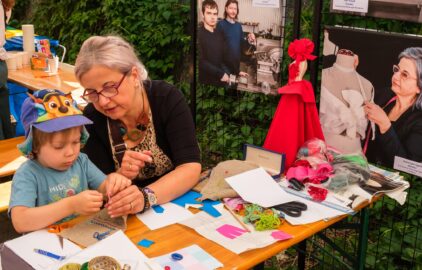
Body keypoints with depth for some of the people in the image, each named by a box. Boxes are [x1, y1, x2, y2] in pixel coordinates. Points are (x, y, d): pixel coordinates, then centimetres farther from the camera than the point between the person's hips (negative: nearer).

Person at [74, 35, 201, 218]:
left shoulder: (167, 98, -14)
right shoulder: (92, 117, -9)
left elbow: (191, 168, -22)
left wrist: (146, 197, -38)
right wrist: (120, 177, -28)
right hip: (127, 217, 1)